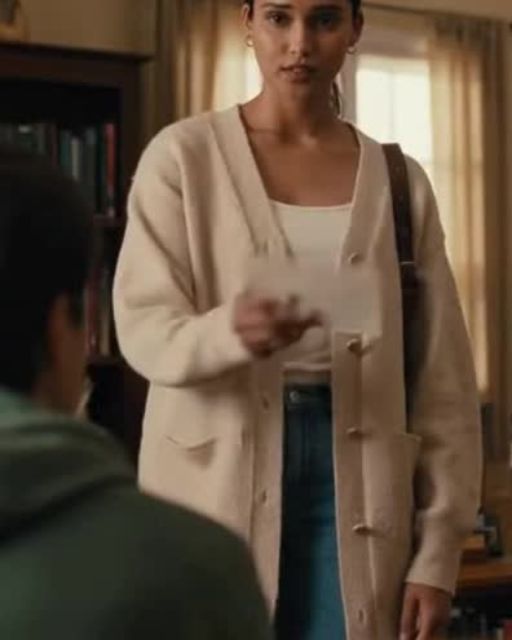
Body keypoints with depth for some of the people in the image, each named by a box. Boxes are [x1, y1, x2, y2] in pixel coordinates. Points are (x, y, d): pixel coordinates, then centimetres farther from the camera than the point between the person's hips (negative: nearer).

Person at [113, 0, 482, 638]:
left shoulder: (400, 182, 5)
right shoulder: (183, 156, -1)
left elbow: (443, 382, 5)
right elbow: (143, 329, -9)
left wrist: (438, 551, 0)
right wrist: (231, 332, -31)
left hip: (358, 485, 2)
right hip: (216, 486, -2)